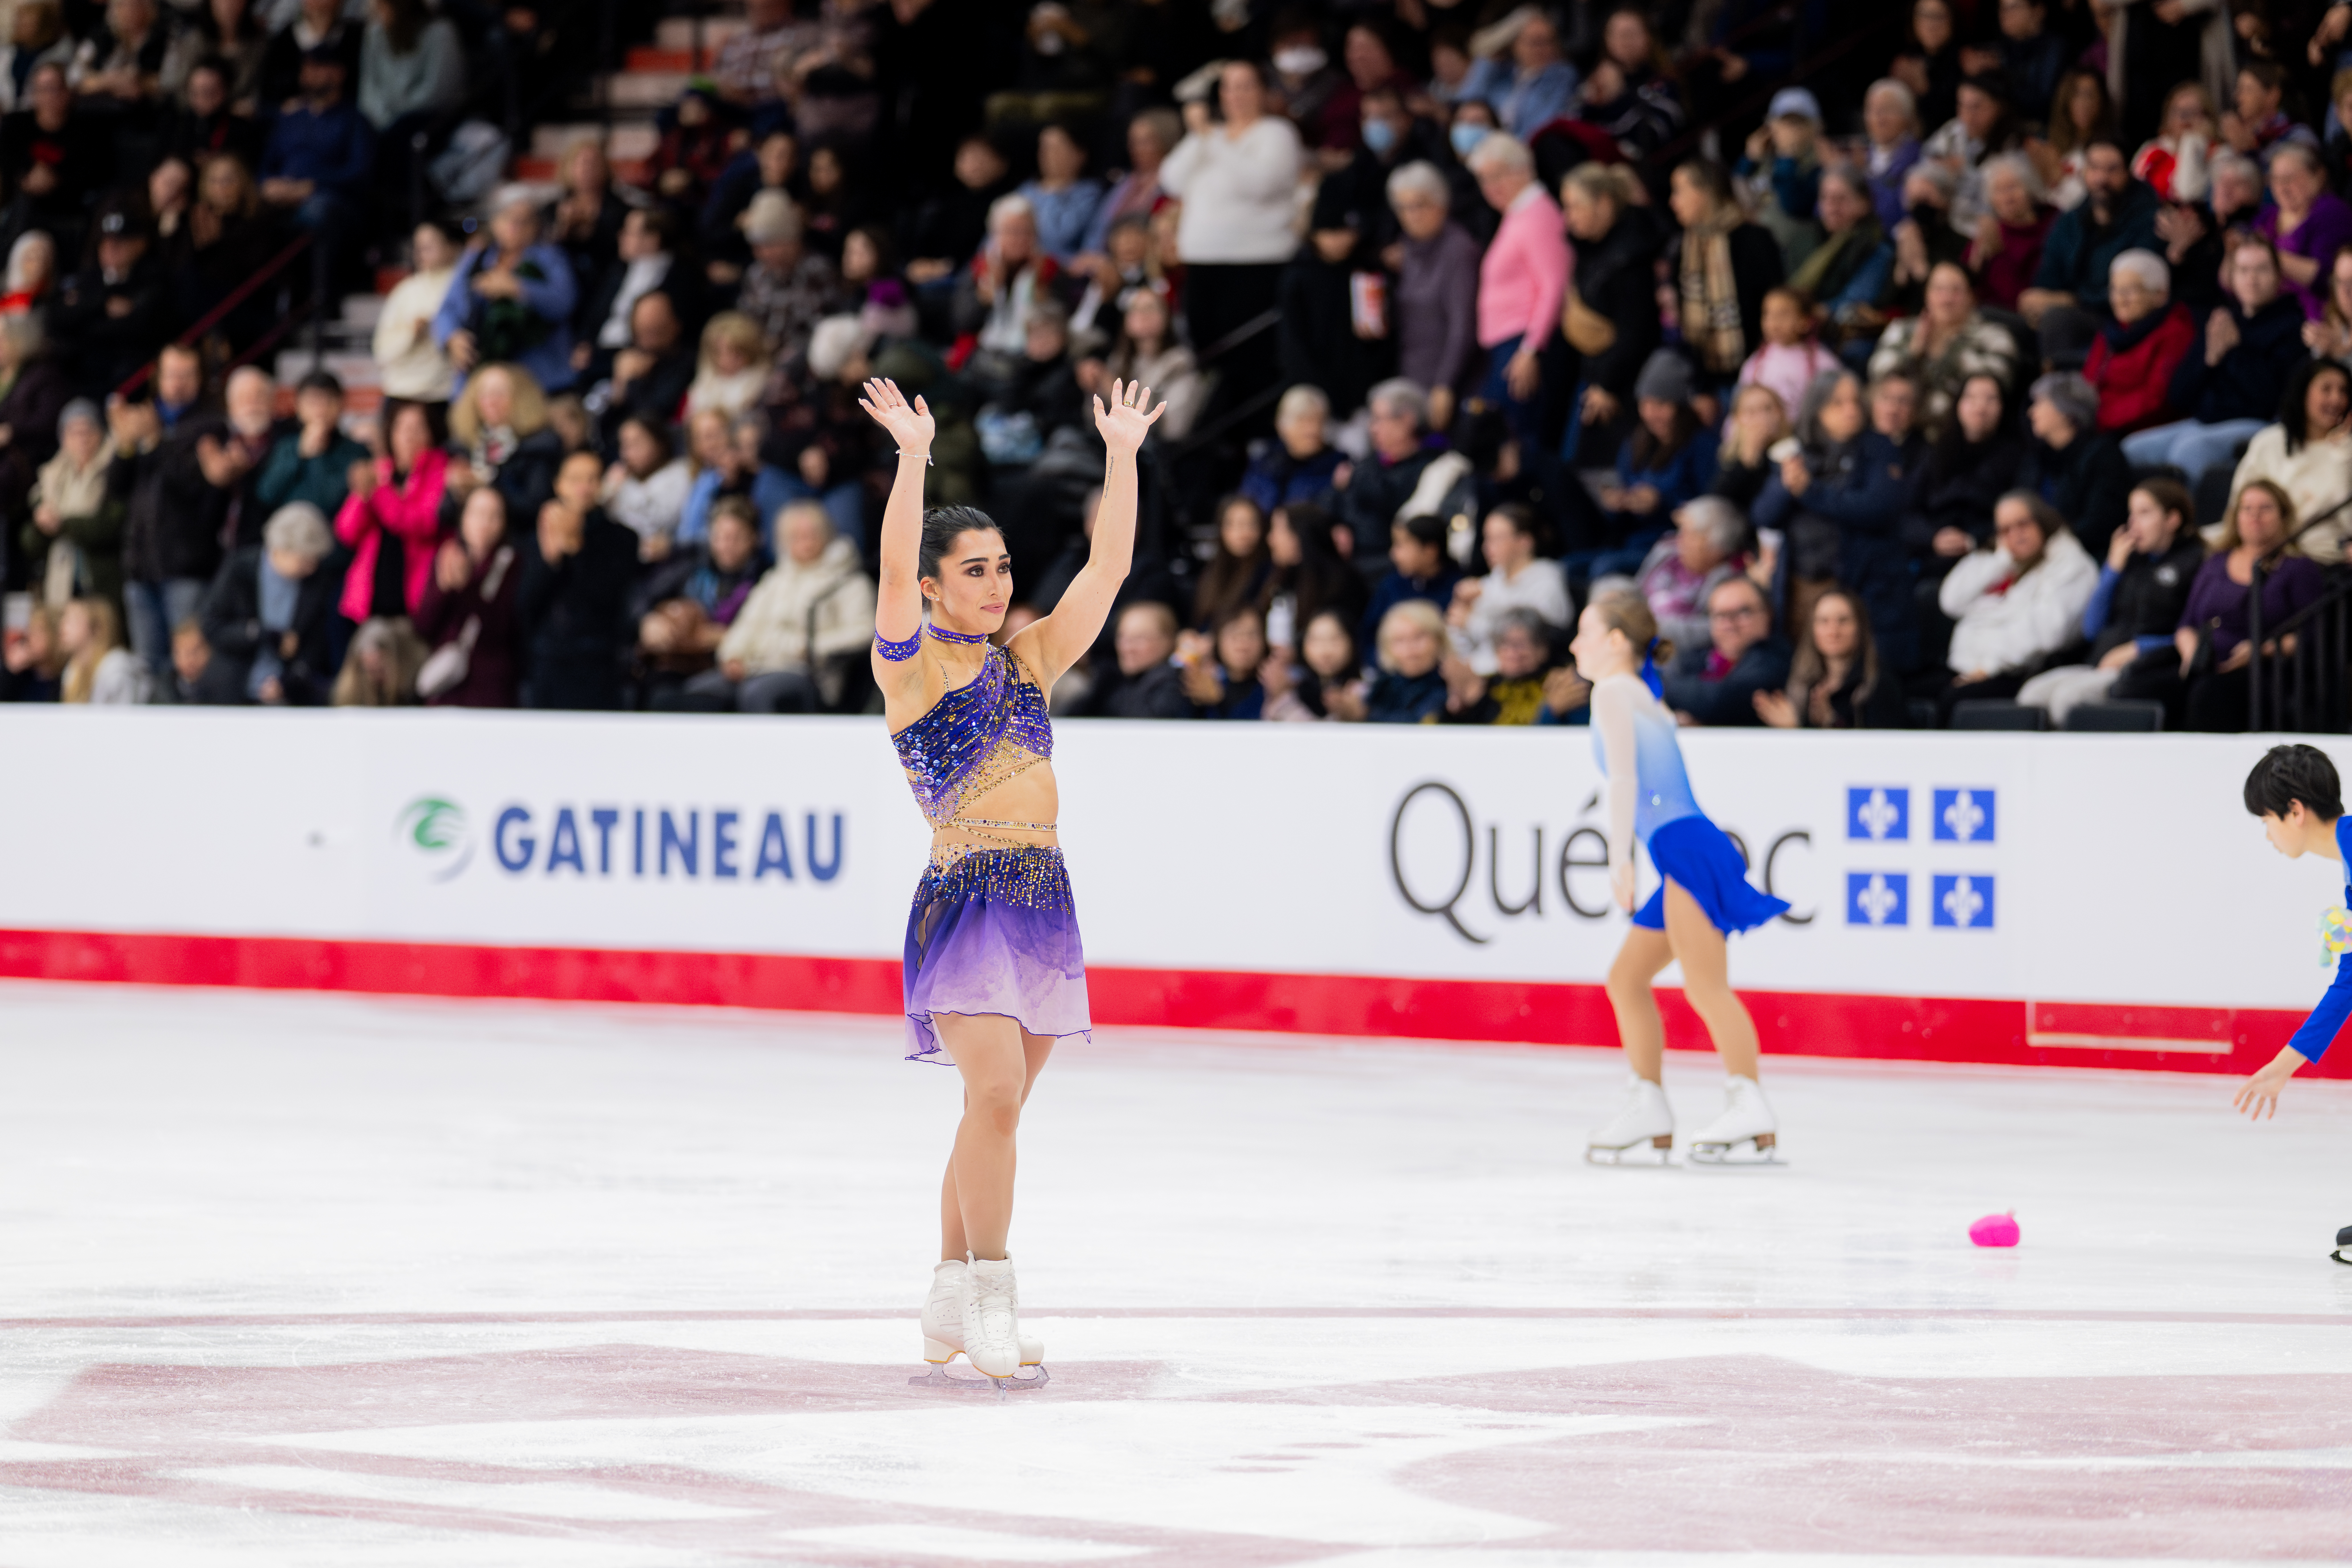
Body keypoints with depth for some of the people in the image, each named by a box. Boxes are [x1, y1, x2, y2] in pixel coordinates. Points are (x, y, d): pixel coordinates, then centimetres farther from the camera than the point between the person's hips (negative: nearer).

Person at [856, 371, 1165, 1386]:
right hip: (965, 897, -6)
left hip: (1042, 901, 6)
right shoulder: (910, 666, -2)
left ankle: (951, 1309, 17)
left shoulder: (1027, 662, 13)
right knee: (996, 1090, -19)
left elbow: (1107, 569, 8)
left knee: (996, 1109, 9)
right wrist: (912, 457, -29)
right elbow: (894, 572, -19)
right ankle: (989, 1301, -14)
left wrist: (1122, 455, -1)